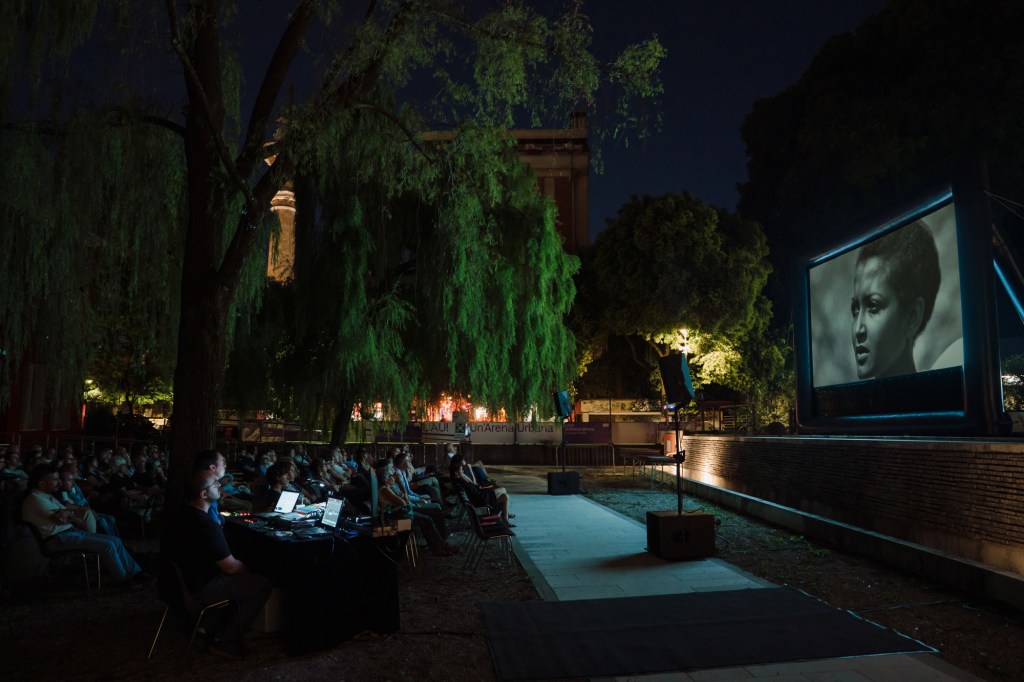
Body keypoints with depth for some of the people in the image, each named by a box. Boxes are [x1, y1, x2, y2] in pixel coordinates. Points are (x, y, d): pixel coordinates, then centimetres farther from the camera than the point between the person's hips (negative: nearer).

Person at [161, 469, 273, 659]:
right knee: (264, 585, -5)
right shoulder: (206, 525, -30)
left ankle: (214, 628, 22)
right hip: (199, 590, -9)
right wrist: (248, 569, -1)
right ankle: (225, 641, 2)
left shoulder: (178, 514, -1)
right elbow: (231, 567, -20)